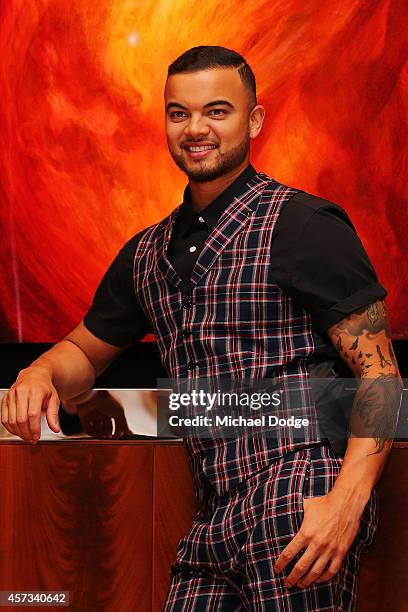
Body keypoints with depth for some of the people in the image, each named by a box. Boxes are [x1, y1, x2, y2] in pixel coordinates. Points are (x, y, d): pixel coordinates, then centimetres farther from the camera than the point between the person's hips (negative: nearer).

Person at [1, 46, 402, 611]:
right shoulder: (148, 255, 17)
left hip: (300, 505, -6)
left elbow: (381, 375, -8)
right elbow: (84, 350, 32)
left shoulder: (304, 225, -4)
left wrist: (347, 501, -21)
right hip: (214, 524, 6)